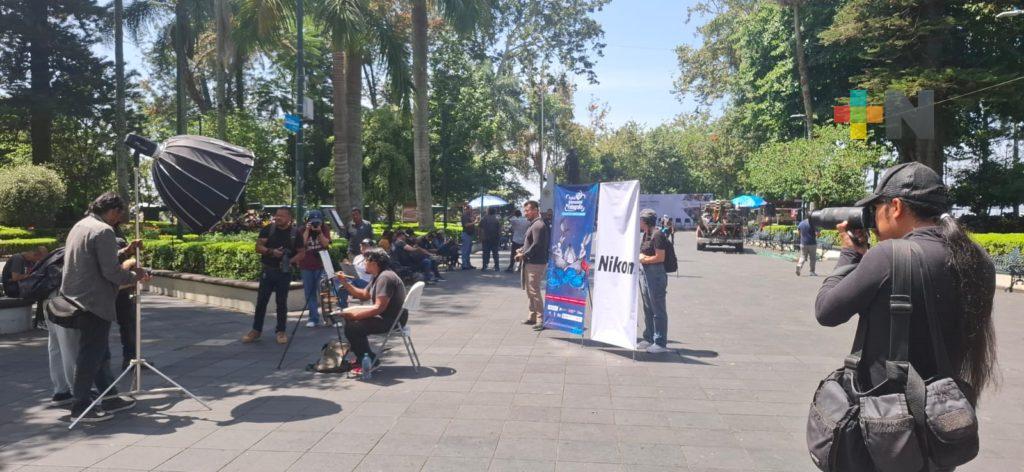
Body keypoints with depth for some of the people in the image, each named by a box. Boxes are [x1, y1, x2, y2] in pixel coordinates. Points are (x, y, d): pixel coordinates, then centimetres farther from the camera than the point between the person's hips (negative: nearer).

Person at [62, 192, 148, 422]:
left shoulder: (80, 225, 14)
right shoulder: (104, 231, -16)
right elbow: (110, 272, -20)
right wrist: (134, 276, -3)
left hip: (77, 299, 10)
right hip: (94, 302, -10)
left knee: (100, 353, 16)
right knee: (91, 355, -1)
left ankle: (110, 398, 23)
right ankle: (81, 406, 5)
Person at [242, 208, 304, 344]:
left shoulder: (295, 233, -2)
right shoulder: (268, 229, 0)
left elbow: (302, 253, 1)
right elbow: (258, 247, -1)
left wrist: (291, 261, -17)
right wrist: (271, 251, -19)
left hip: (284, 272, -1)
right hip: (267, 270, 1)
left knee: (281, 302, 6)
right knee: (261, 300, 5)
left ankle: (281, 331, 17)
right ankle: (256, 330, 16)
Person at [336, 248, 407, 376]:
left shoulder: (385, 277, -21)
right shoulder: (378, 276, 14)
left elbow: (379, 307, -27)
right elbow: (363, 294, 20)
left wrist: (355, 315, -23)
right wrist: (345, 282, 11)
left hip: (392, 321, -11)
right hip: (385, 317, 11)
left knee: (352, 328, -20)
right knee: (350, 319, 20)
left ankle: (369, 362, -6)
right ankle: (362, 357, 25)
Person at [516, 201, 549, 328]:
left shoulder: (538, 225, -16)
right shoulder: (534, 224, 17)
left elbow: (537, 245, -23)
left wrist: (523, 255, -14)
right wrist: (522, 250, 9)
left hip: (536, 264, -11)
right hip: (530, 263, 11)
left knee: (534, 291, -9)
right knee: (530, 291, 16)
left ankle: (540, 320, -5)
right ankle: (533, 316, 25)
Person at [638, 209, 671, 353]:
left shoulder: (657, 235, -13)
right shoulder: (646, 235, 16)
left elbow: (660, 257, -19)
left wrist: (643, 260, -10)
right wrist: (641, 256, 1)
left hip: (656, 275, -10)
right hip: (645, 274, 10)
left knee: (658, 310, -4)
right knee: (648, 309, 16)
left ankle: (660, 343, 1)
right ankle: (649, 339, 26)